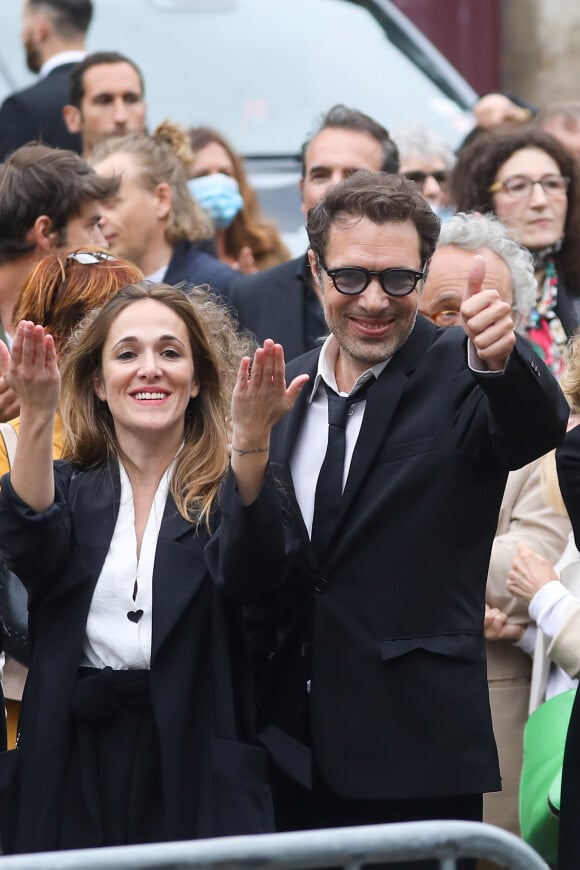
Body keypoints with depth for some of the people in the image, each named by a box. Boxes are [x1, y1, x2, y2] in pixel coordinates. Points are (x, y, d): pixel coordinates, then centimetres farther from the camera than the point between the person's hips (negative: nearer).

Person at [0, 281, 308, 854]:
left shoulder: (227, 492, 3)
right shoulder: (69, 488, 8)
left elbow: (246, 570, -19)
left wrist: (250, 438, -35)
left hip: (196, 766, -1)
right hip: (74, 768, 1)